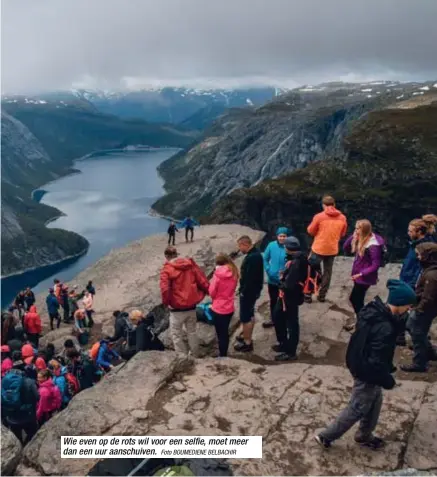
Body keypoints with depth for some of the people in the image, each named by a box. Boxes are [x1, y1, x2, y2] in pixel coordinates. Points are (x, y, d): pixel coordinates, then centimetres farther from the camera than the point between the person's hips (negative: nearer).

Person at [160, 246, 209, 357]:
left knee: (177, 335, 14)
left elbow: (164, 289, -25)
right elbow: (204, 282, -2)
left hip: (177, 308, -5)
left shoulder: (167, 269, -13)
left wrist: (166, 303, -8)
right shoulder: (191, 264, 0)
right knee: (192, 332, 24)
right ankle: (195, 355, 37)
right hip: (192, 306, 5)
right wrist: (200, 296, 12)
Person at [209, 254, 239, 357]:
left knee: (220, 333, 8)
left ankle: (222, 355, 19)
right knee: (225, 332, 20)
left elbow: (212, 292, -12)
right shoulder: (234, 273, -2)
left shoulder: (218, 275, -19)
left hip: (218, 309, -5)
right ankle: (224, 354, 34)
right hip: (229, 308, 6)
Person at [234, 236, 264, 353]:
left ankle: (247, 343, 10)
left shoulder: (252, 257, -27)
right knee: (250, 315, 22)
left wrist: (243, 292, -19)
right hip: (254, 290, 10)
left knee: (245, 317, 0)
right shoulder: (255, 253, 6)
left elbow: (250, 278, -28)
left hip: (249, 292, -10)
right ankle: (247, 336, 37)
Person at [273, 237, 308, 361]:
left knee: (291, 324, 4)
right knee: (278, 318, 23)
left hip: (291, 297, -10)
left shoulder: (296, 263, -27)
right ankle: (284, 344, 38)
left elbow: (289, 285, -29)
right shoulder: (296, 258, 4)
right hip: (286, 296, 10)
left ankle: (290, 352, 17)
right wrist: (284, 276, -4)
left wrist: (281, 284, -10)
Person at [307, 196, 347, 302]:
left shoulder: (319, 216, -14)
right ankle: (322, 295, 21)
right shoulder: (342, 218, -3)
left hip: (318, 248, -3)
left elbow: (310, 231, -4)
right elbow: (342, 234, 9)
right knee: (328, 272, 16)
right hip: (332, 249, 3)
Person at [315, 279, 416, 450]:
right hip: (368, 374, -9)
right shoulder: (384, 328, -34)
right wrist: (388, 381, -12)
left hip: (361, 366, 9)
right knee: (357, 409, 10)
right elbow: (376, 362, -30)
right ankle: (326, 436, 24)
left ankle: (364, 435, 46)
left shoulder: (374, 310, -5)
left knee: (374, 402, 26)